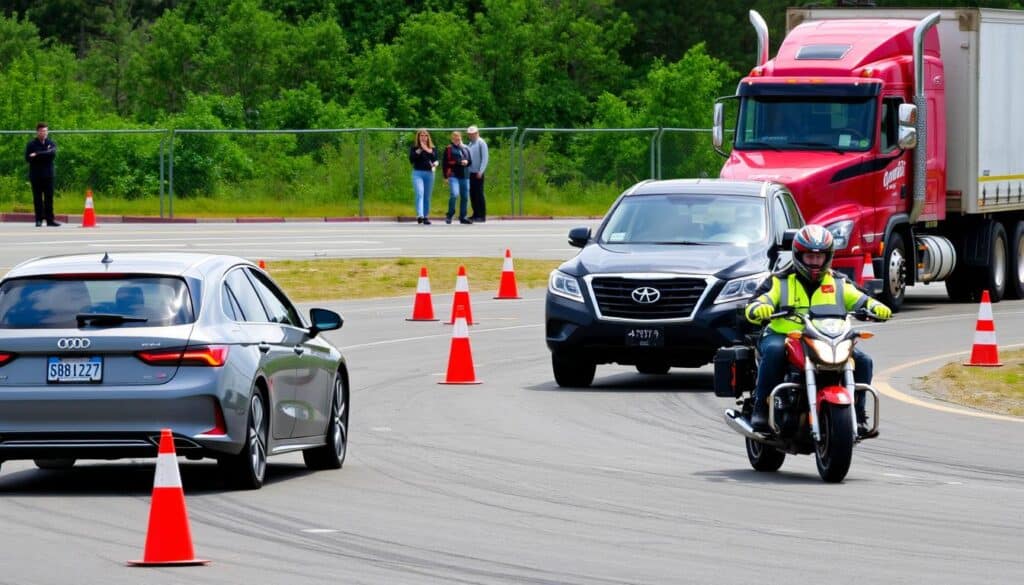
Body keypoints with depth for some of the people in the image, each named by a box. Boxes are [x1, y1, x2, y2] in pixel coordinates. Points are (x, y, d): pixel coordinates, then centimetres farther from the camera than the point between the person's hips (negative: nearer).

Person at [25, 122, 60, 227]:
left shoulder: (51, 143, 8)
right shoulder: (31, 144, 4)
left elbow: (53, 153, -12)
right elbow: (28, 158, -7)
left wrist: (37, 155, -16)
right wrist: (45, 156, -10)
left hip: (48, 175, 1)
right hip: (36, 175, -1)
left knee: (49, 198, 0)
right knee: (37, 199, 0)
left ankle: (50, 219, 1)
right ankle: (39, 219, 4)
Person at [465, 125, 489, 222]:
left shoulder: (481, 143, -7)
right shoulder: (471, 144, 16)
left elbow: (484, 158, -11)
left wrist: (480, 171, -15)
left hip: (478, 173, -7)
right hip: (470, 172, 7)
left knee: (479, 194, -6)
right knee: (472, 194, 7)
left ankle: (482, 215, -3)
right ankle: (476, 214, 13)